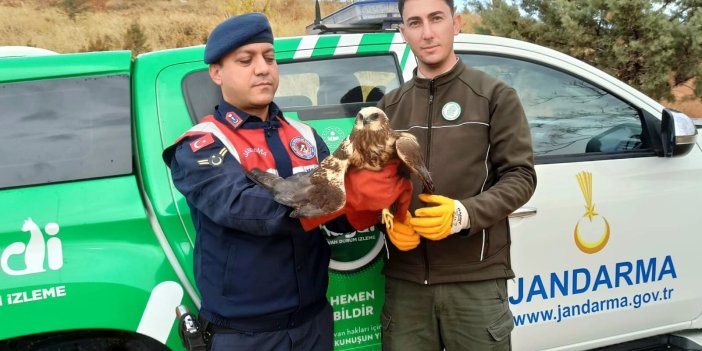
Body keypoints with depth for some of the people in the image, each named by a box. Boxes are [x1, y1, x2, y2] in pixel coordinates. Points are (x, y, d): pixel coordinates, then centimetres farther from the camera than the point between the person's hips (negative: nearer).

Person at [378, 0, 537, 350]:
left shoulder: (495, 95, 2)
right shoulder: (389, 106, 12)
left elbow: (520, 176, -3)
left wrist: (465, 214, -19)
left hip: (476, 280, -3)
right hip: (404, 281, 3)